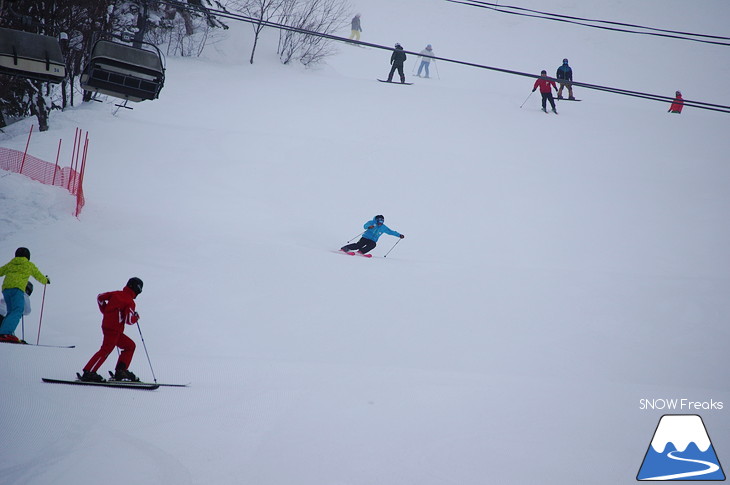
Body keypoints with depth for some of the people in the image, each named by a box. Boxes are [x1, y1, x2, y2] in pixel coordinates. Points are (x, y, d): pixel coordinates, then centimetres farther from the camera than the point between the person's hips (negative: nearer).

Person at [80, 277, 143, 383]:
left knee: (130, 346, 15)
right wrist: (136, 317, 5)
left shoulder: (116, 294, 12)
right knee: (106, 350, -13)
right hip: (113, 329, -9)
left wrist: (105, 311, 21)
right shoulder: (130, 303, -10)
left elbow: (100, 297, 15)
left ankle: (121, 371, 11)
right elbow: (129, 320, -16)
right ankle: (88, 373, -18)